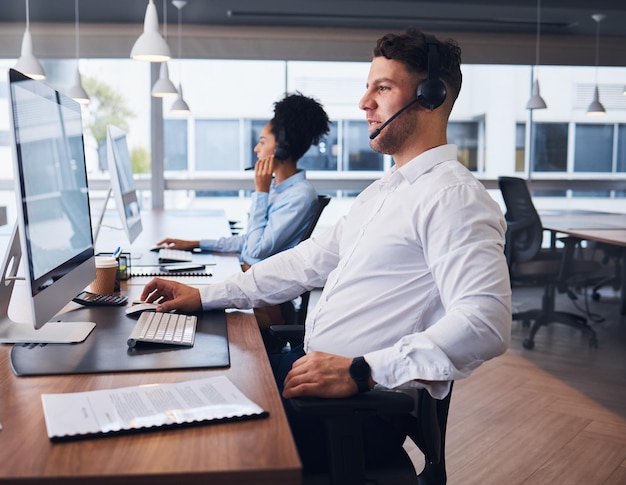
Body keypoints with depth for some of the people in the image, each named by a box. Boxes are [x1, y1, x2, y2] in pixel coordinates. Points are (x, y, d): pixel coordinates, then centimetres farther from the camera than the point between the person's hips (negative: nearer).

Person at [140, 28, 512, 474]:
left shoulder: (453, 198, -16)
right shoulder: (384, 191, 16)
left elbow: (486, 323, -27)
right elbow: (310, 261, 17)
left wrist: (361, 371, -31)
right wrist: (205, 296, 14)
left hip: (364, 407, -9)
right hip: (311, 366, 9)